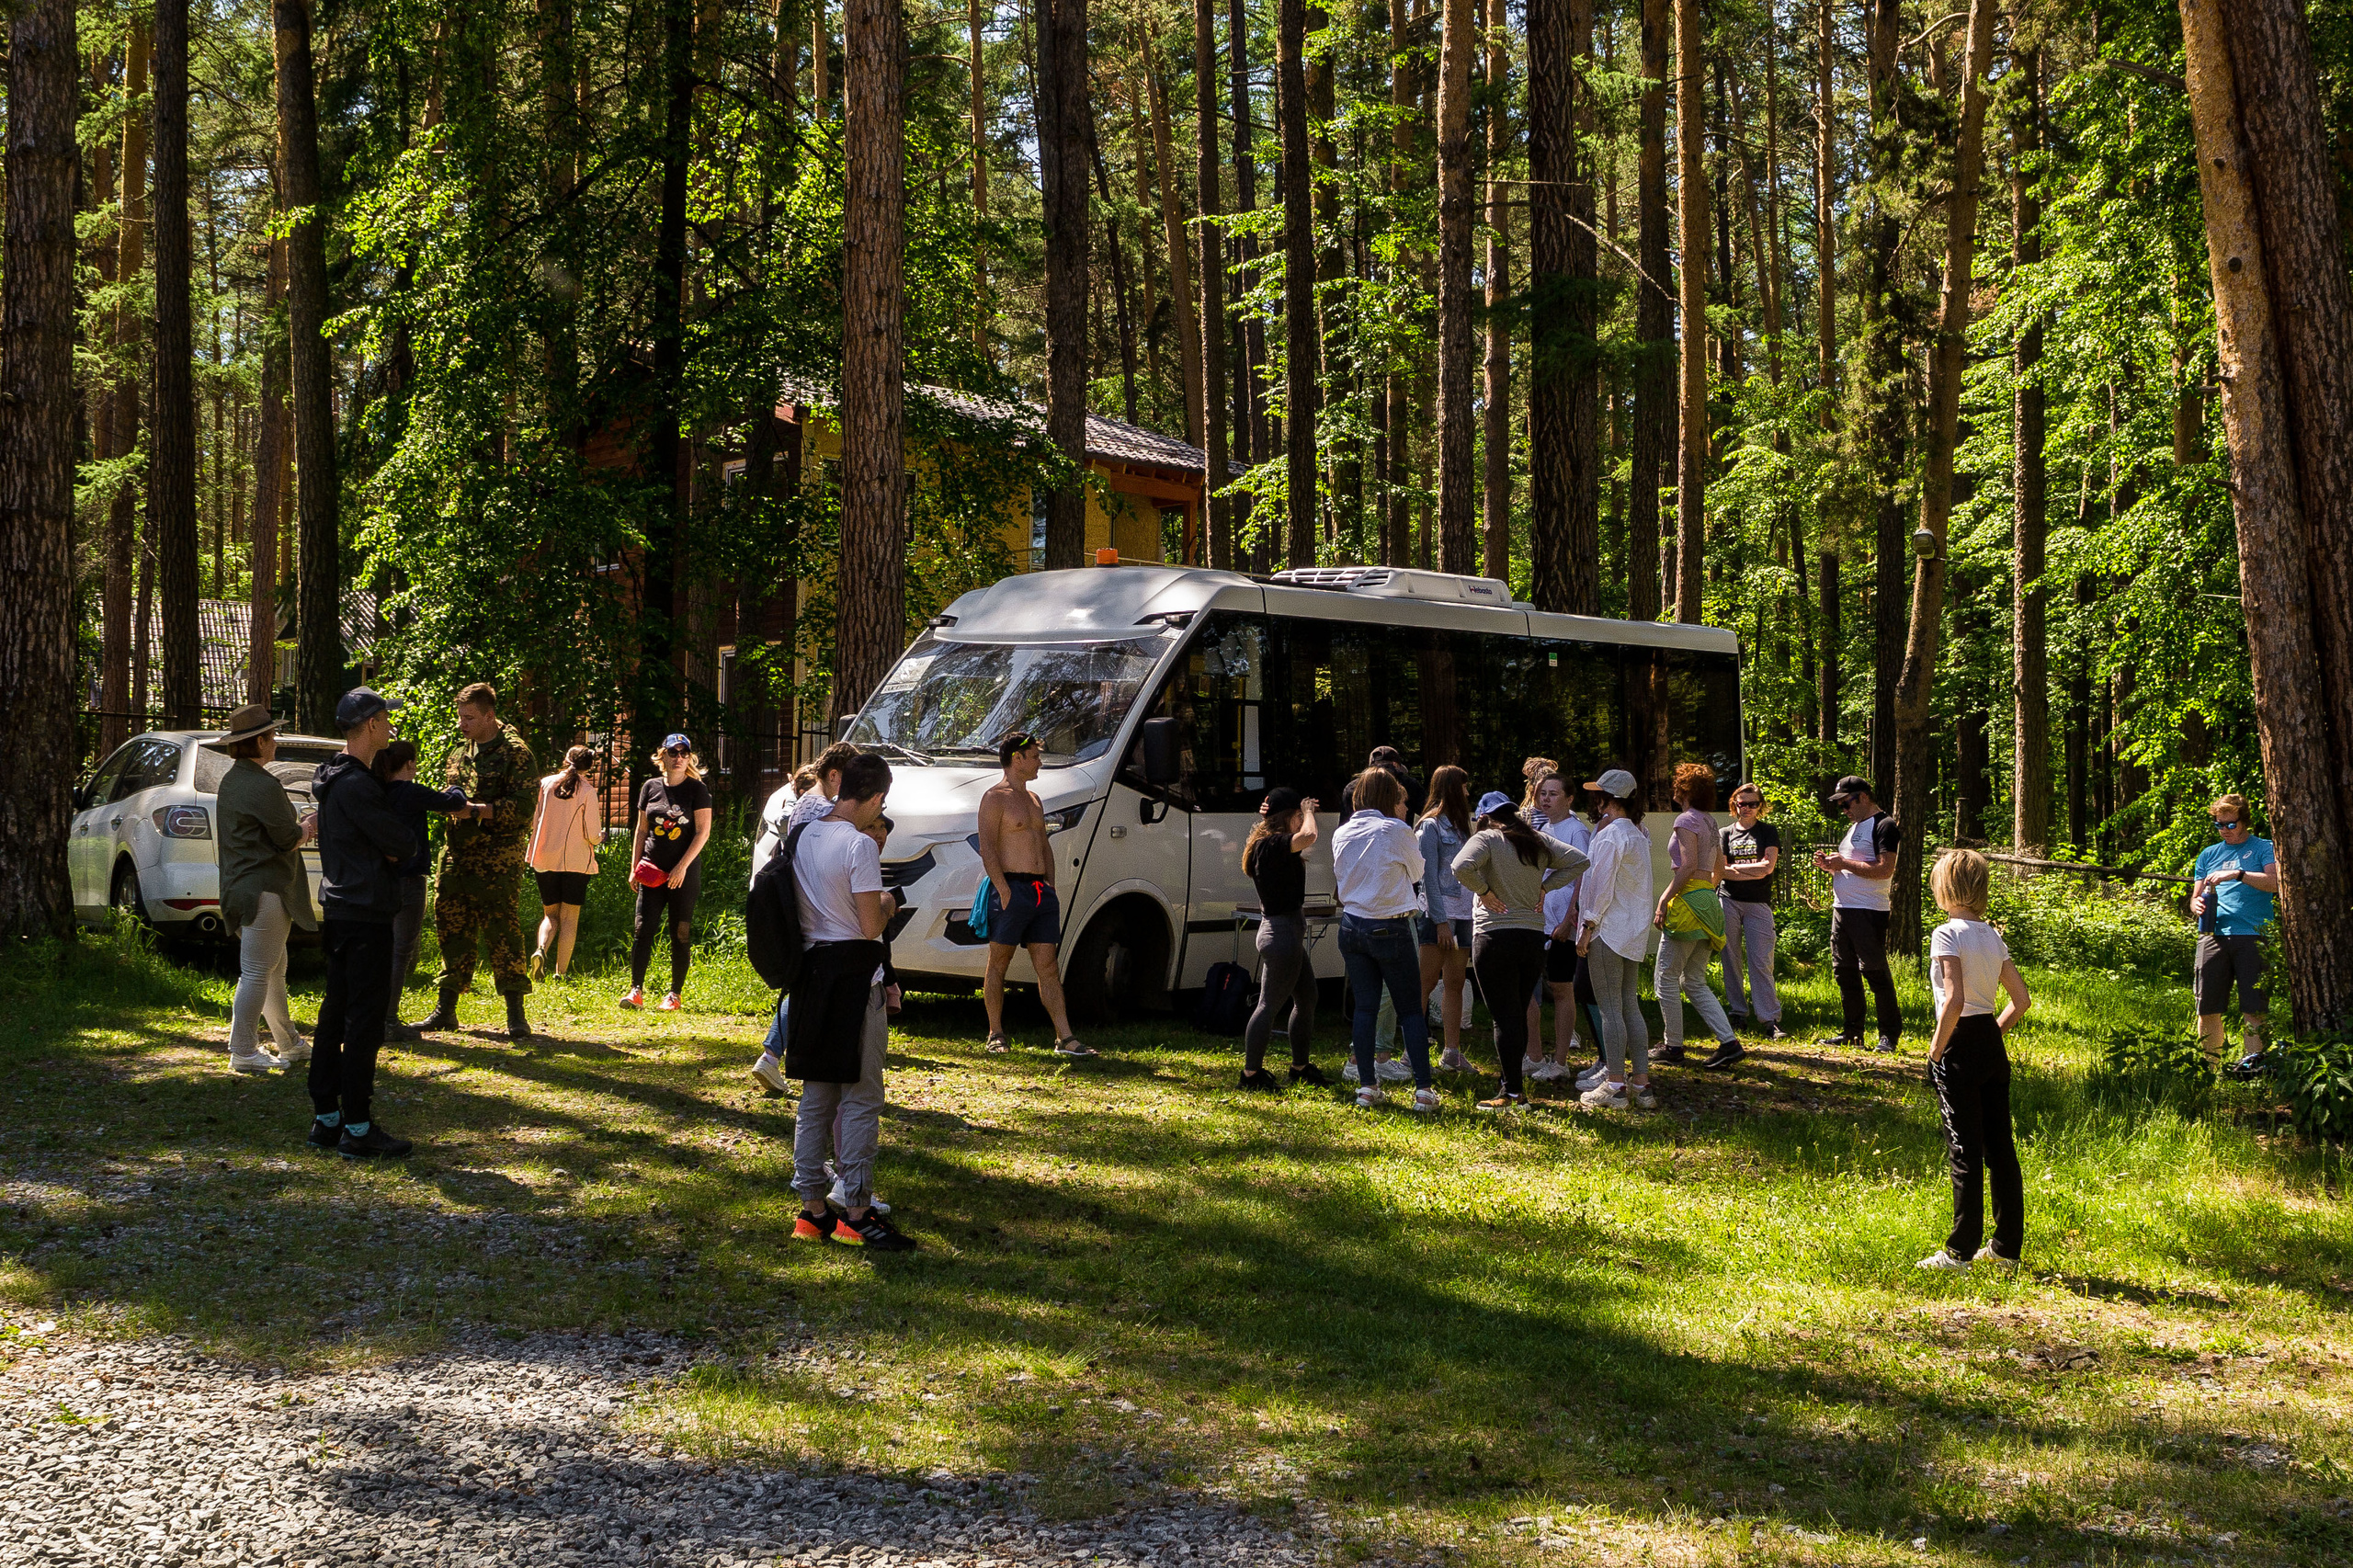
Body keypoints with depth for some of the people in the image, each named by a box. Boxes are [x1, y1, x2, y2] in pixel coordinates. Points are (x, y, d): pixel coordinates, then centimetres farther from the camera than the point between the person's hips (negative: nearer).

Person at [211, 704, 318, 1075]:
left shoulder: (231, 781, 15)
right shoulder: (263, 785, -16)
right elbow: (288, 839, -14)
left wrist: (299, 828, 15)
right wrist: (308, 827, 5)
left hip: (240, 887, 10)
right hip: (265, 888, -10)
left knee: (274, 970, 17)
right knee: (257, 972, -7)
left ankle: (290, 1045, 25)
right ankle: (243, 1052, -5)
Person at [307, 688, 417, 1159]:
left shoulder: (335, 779, 15)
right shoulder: (355, 784, -19)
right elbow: (402, 843, -17)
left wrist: (390, 850, -3)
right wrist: (404, 847, 5)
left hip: (338, 908, 10)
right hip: (364, 912, -10)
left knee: (335, 1014, 14)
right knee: (365, 1018, -6)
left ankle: (326, 1118, 20)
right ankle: (357, 1128, -4)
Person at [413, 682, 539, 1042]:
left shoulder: (515, 753, -6)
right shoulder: (460, 755, 17)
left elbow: (523, 806, -14)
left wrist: (472, 810, -19)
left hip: (497, 858, -7)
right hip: (458, 856, 7)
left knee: (501, 928, -9)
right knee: (453, 928, 8)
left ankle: (516, 1014, -4)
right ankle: (446, 1009, 16)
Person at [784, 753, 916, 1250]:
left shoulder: (804, 838, 9)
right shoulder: (860, 845, -15)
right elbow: (870, 926, -17)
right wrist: (886, 905, 3)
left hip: (811, 971, 8)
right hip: (853, 974, -8)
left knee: (815, 1096, 13)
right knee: (861, 1098, -2)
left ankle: (812, 1209, 16)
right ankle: (856, 1214, -1)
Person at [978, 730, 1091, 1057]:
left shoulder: (1033, 798, 20)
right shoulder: (996, 797, -5)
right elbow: (987, 849, -13)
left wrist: (1050, 887, 14)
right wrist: (1004, 891, -19)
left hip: (1040, 892, 8)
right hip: (1011, 887, -8)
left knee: (1048, 966, 3)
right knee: (998, 964, 1)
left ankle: (1064, 1038, -1)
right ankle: (996, 1035, 8)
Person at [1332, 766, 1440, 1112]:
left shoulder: (1342, 833, 3)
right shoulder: (1397, 831, -12)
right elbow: (1417, 872, 4)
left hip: (1352, 925, 5)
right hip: (1390, 928, -5)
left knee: (1365, 1007, 10)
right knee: (1411, 1009, 2)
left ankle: (1366, 1085, 9)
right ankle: (1423, 1089, -1)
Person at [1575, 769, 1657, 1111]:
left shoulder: (1609, 835, -14)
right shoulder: (1639, 835, 11)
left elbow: (1601, 886, -16)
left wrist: (1587, 927, -11)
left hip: (1609, 930, -8)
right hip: (1635, 931, 8)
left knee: (1610, 1009, -5)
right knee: (1630, 1007, 11)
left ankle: (1615, 1086, -4)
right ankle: (1641, 1083, 10)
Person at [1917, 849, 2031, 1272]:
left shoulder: (1948, 935, -13)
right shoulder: (1992, 936, 9)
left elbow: (1954, 1001, -23)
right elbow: (2022, 999, 10)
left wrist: (1936, 1050, -13)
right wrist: (1994, 1032, 16)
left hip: (1960, 1046, -7)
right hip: (1992, 1045, 7)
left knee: (1965, 1150, -4)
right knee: (2000, 1146, 10)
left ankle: (1960, 1252, -1)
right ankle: (2007, 1246, 15)